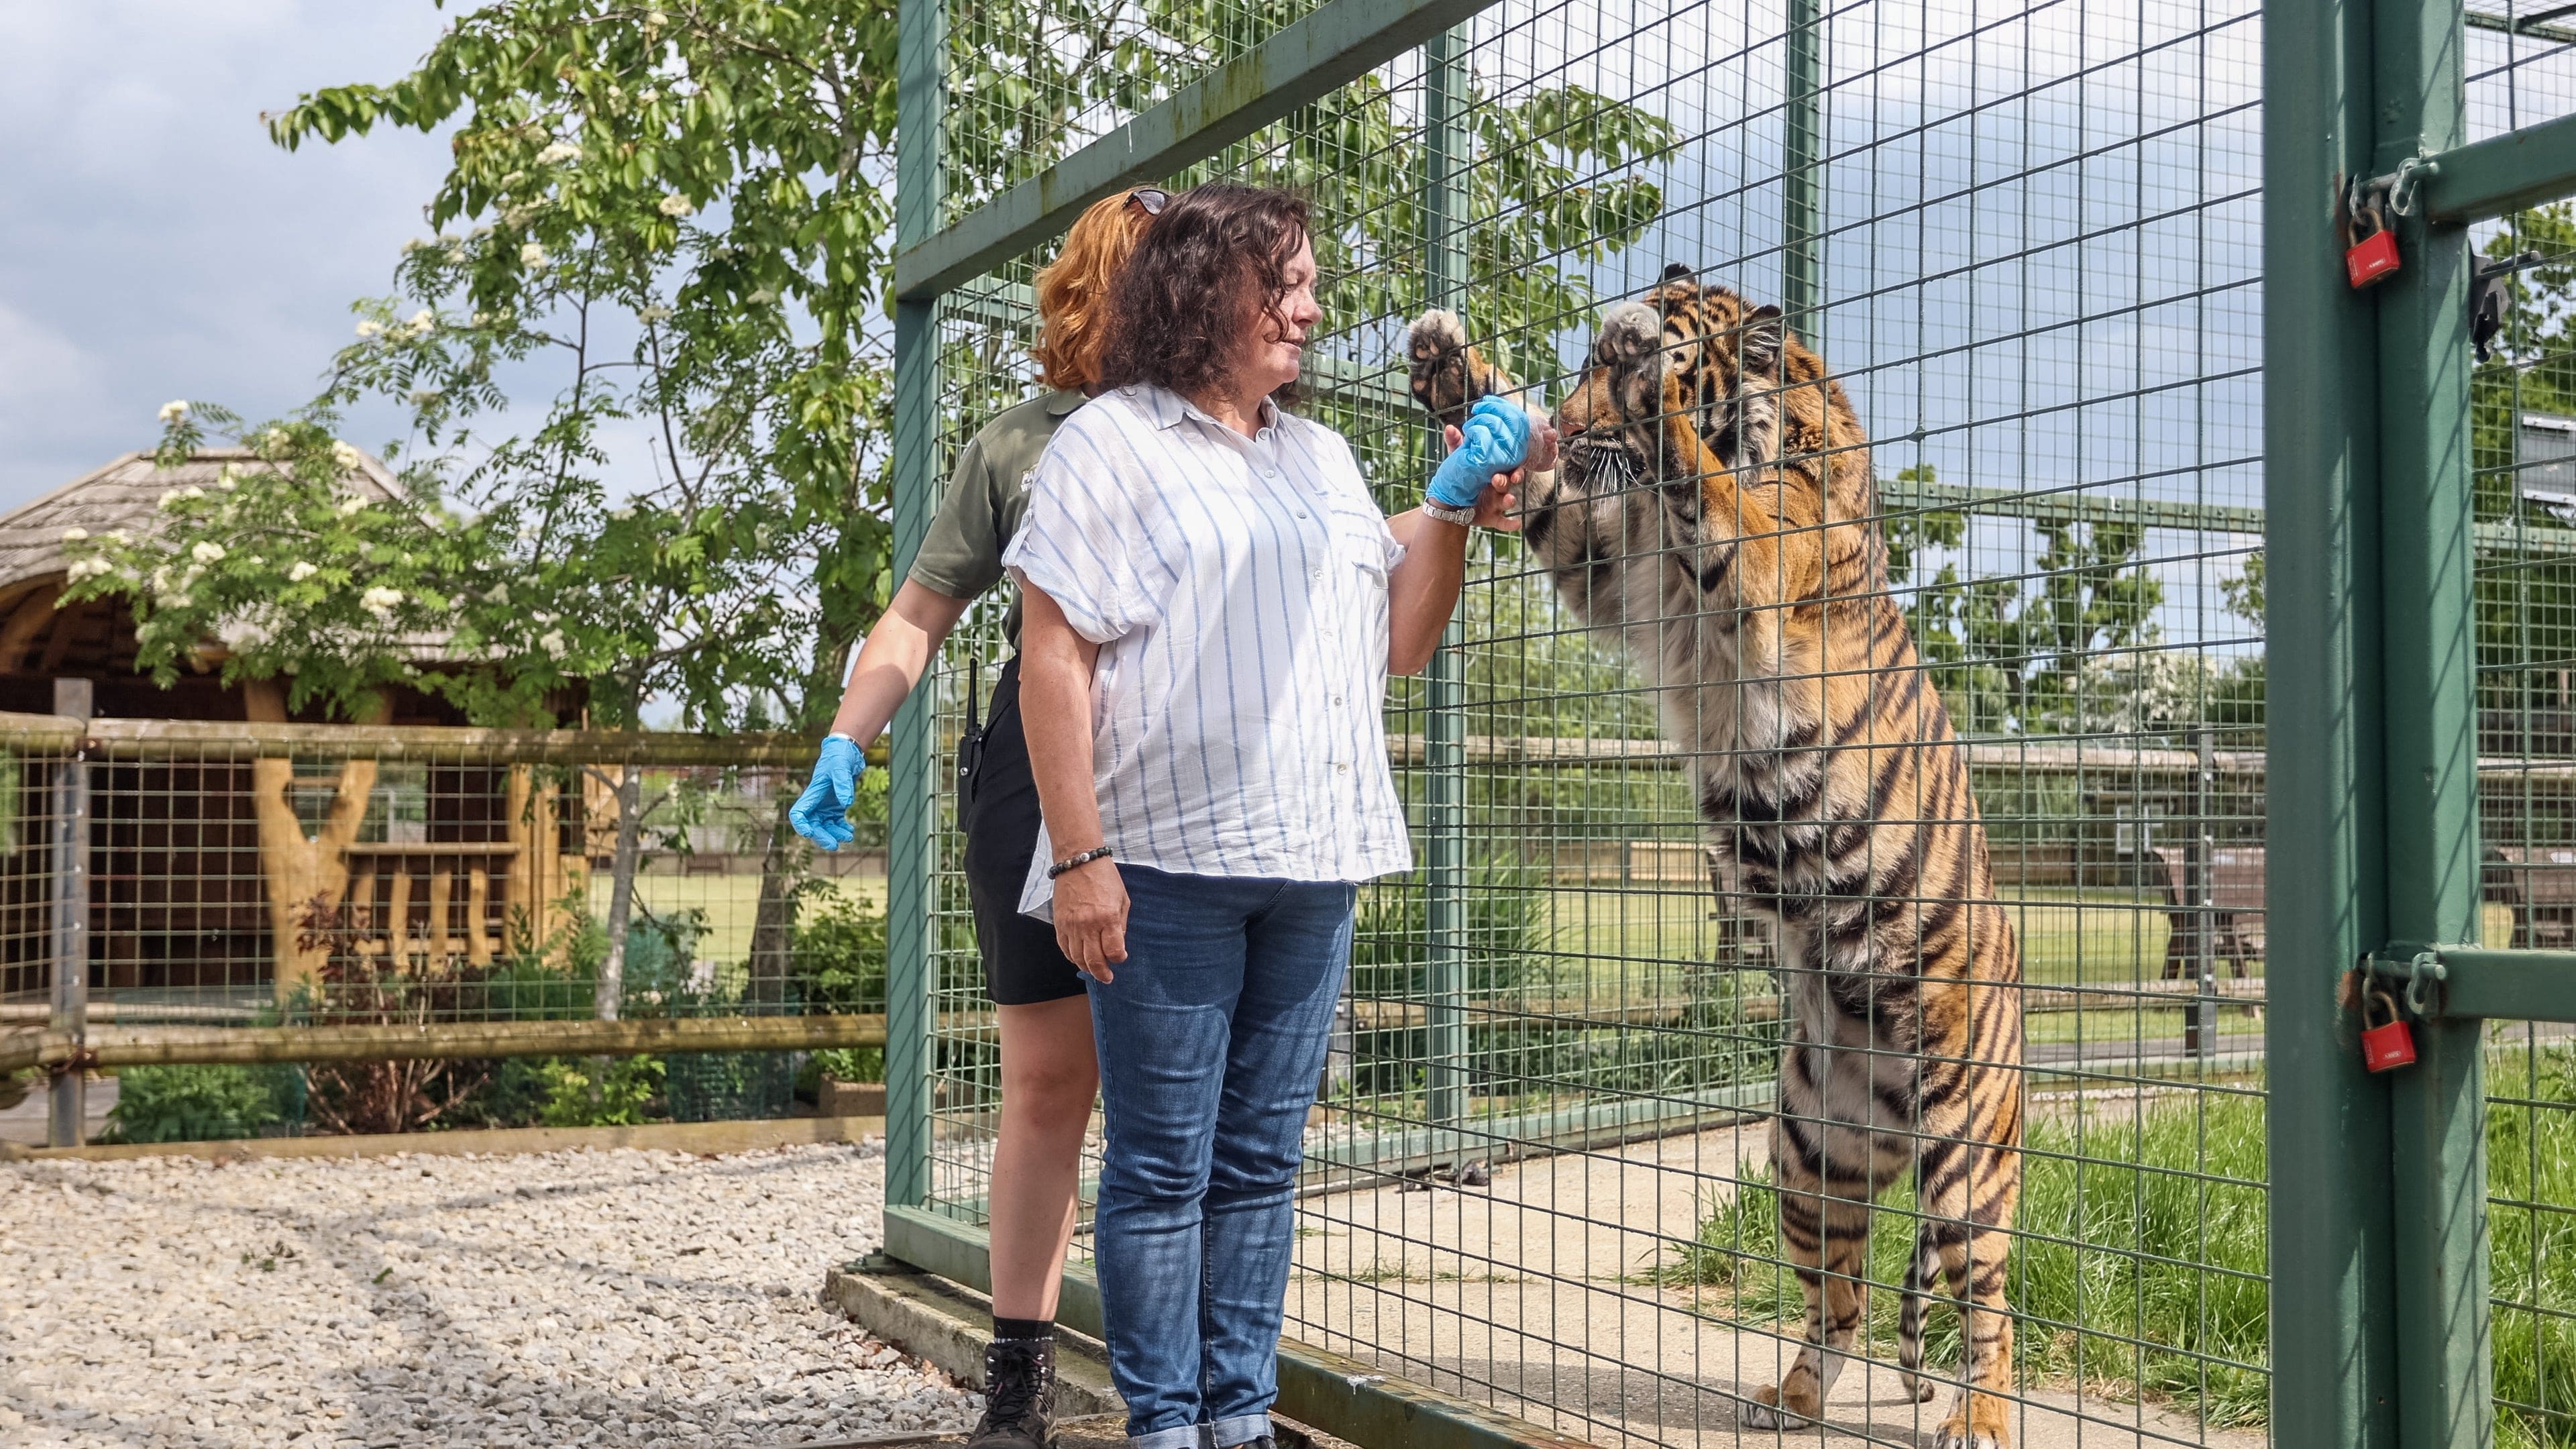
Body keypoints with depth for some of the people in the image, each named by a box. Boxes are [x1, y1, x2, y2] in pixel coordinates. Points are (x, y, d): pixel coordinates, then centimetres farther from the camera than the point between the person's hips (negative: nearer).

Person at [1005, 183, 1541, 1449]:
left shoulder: (1322, 458, 18)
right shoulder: (1111, 445, -1)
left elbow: (1395, 648, 18)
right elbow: (1053, 658, -7)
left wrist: (1452, 513, 4)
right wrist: (1080, 856, -14)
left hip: (1312, 865, 6)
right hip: (1170, 862, -5)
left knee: (1262, 1160, 10)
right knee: (1163, 1168, 0)